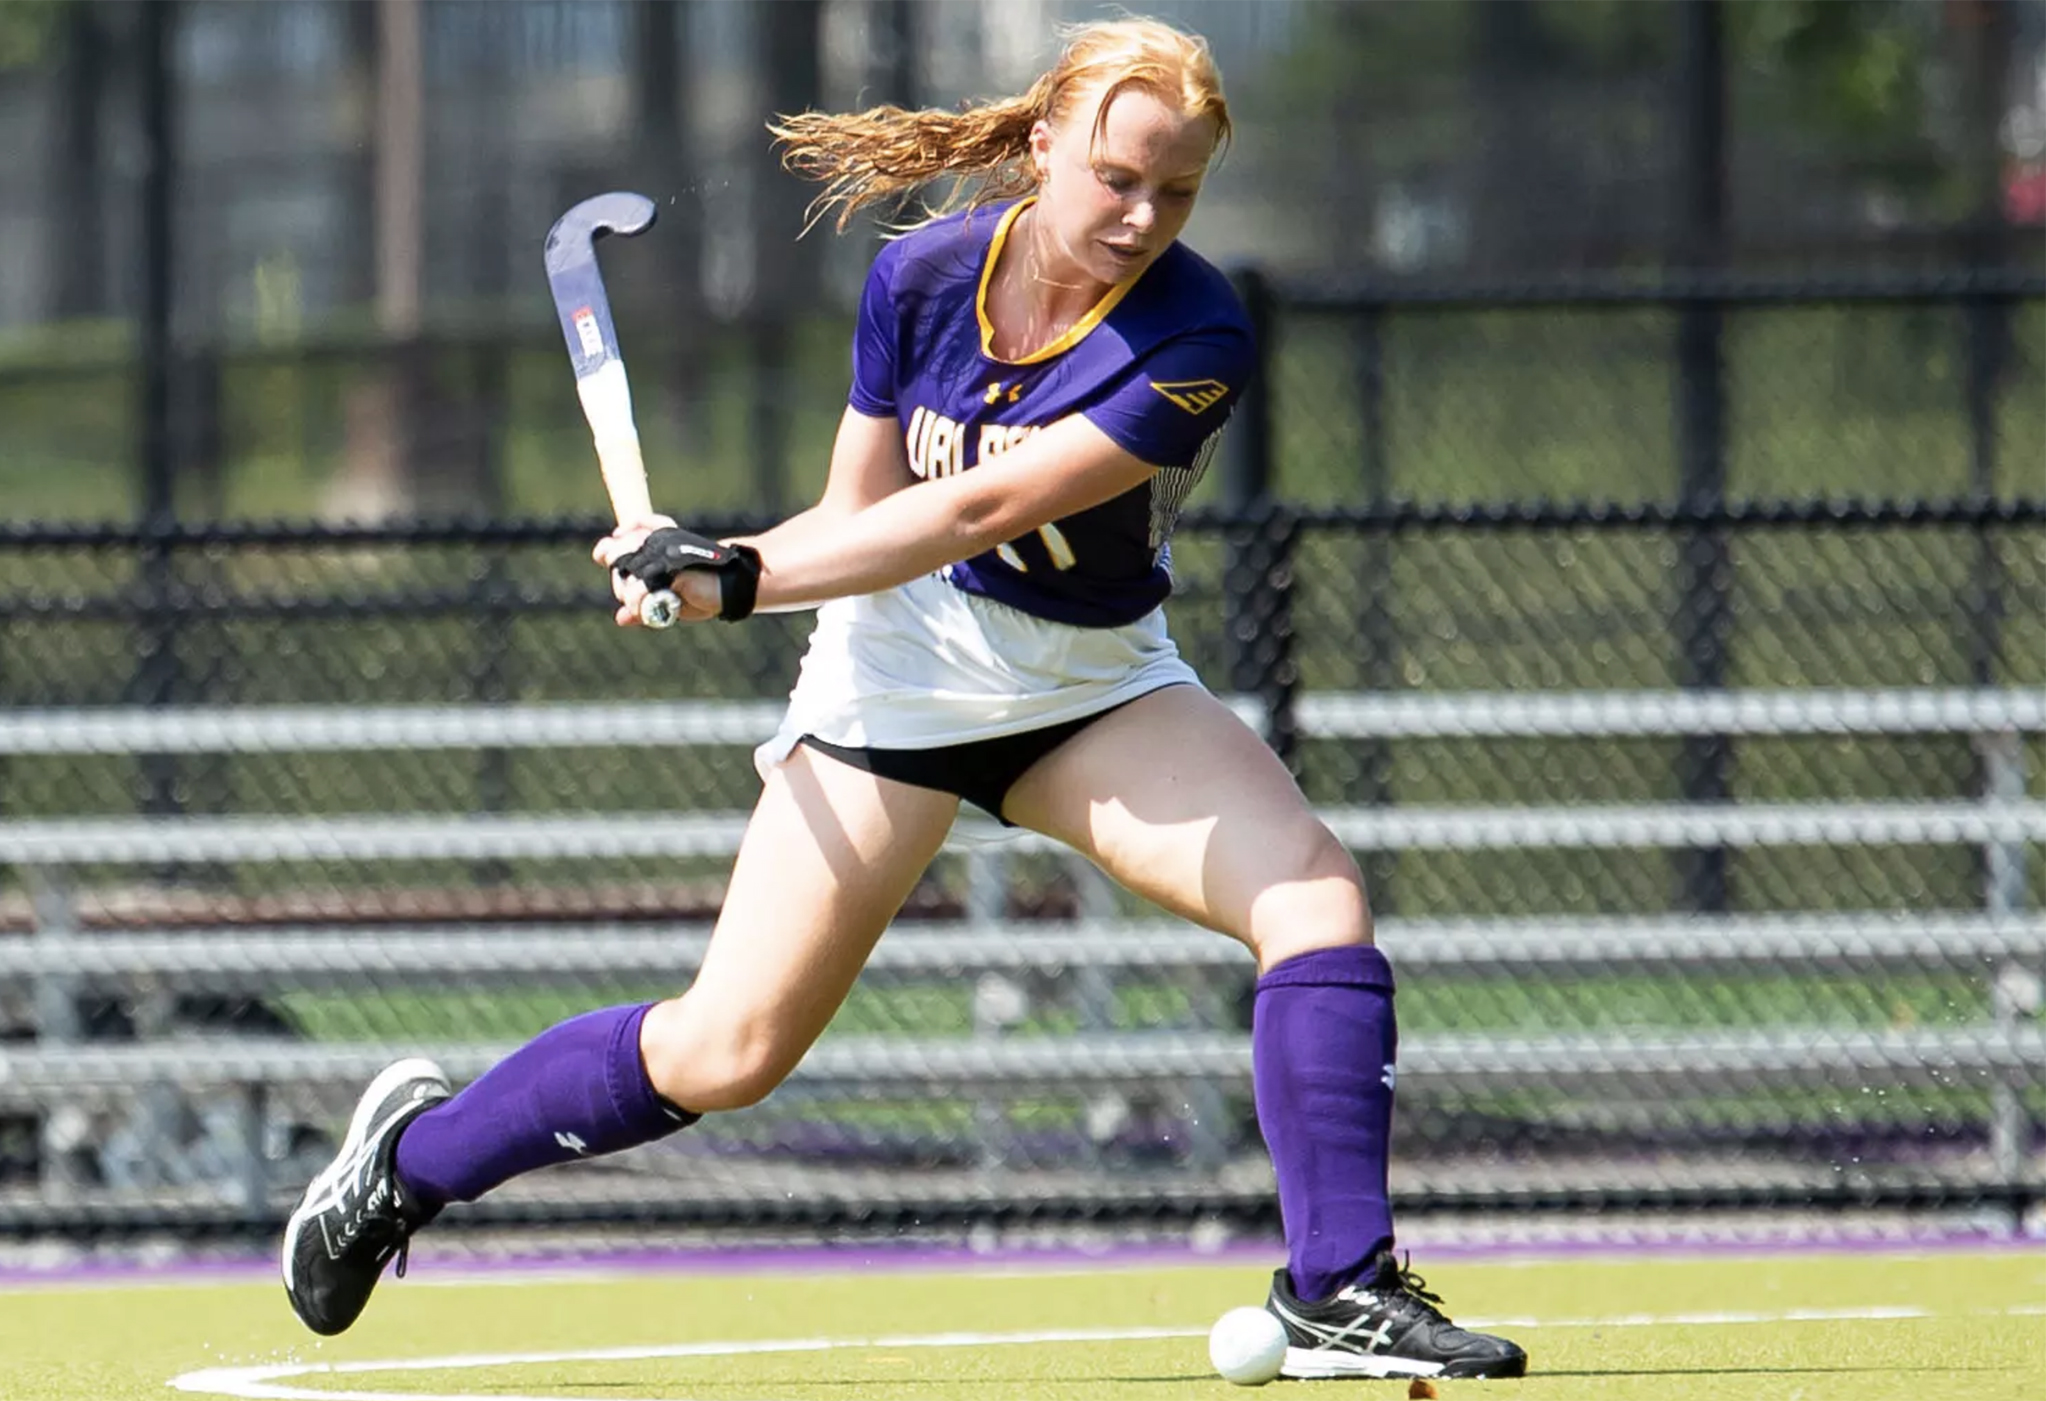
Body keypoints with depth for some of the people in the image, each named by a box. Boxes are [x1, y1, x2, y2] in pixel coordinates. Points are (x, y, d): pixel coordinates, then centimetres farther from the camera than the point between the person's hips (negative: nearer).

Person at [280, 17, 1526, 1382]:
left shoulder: (1198, 339, -23)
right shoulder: (922, 276, -13)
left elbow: (982, 509, -30)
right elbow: (862, 515, -3)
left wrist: (739, 576, -33)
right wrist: (697, 569, -22)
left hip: (1099, 686, 0)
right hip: (905, 666, 0)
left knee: (1317, 895, -24)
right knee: (727, 1054, -5)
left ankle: (1340, 1291, -20)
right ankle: (418, 1146, 17)